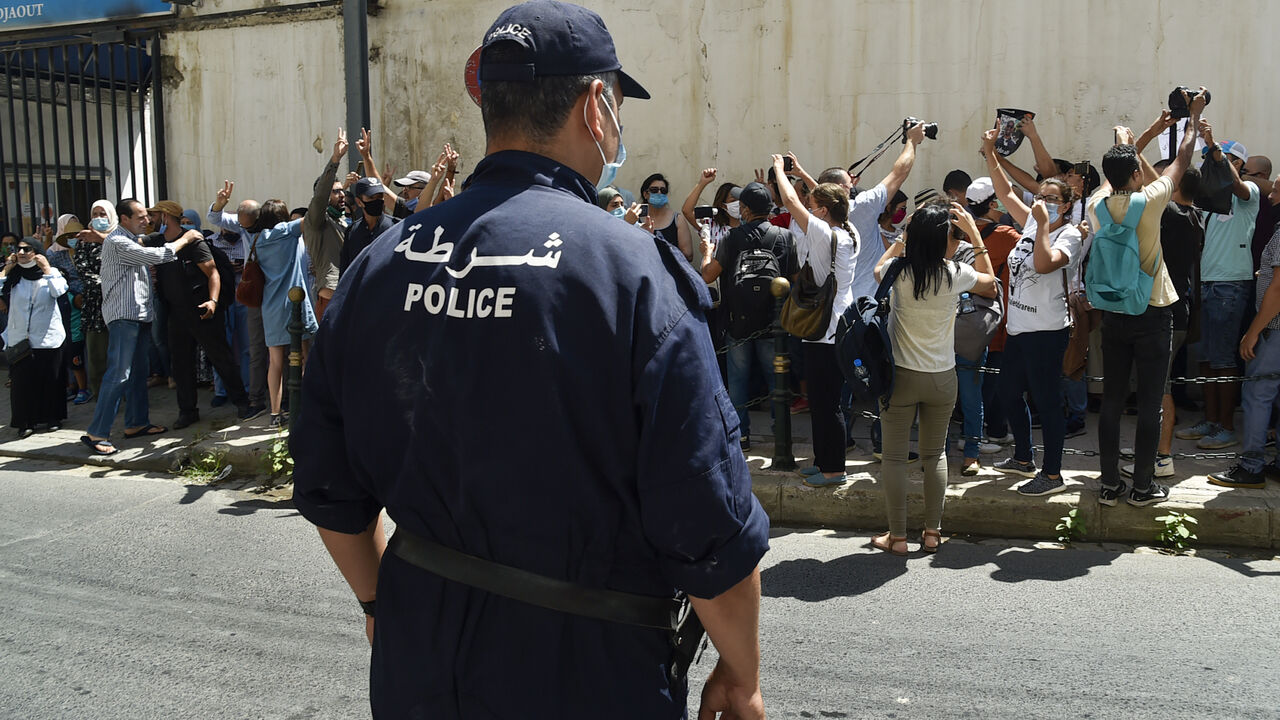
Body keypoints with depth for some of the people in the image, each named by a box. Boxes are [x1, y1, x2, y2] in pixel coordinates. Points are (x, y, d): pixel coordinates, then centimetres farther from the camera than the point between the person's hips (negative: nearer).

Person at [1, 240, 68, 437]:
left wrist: (47, 269, -13)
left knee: (50, 379, 6)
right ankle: (26, 422, 9)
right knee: (21, 381, 1)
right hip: (19, 338, 2)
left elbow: (60, 291, -17)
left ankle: (53, 417, 19)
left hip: (48, 338, -2)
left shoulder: (51, 273, 3)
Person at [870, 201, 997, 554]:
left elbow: (878, 270, 15)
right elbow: (989, 282, 12)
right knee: (935, 454, 18)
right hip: (942, 378, 1)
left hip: (900, 375, -1)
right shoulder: (955, 274, -11)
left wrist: (898, 243, 17)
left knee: (895, 456, 8)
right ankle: (932, 532, 22)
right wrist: (974, 232, 10)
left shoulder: (898, 271, -11)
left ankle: (897, 536, 12)